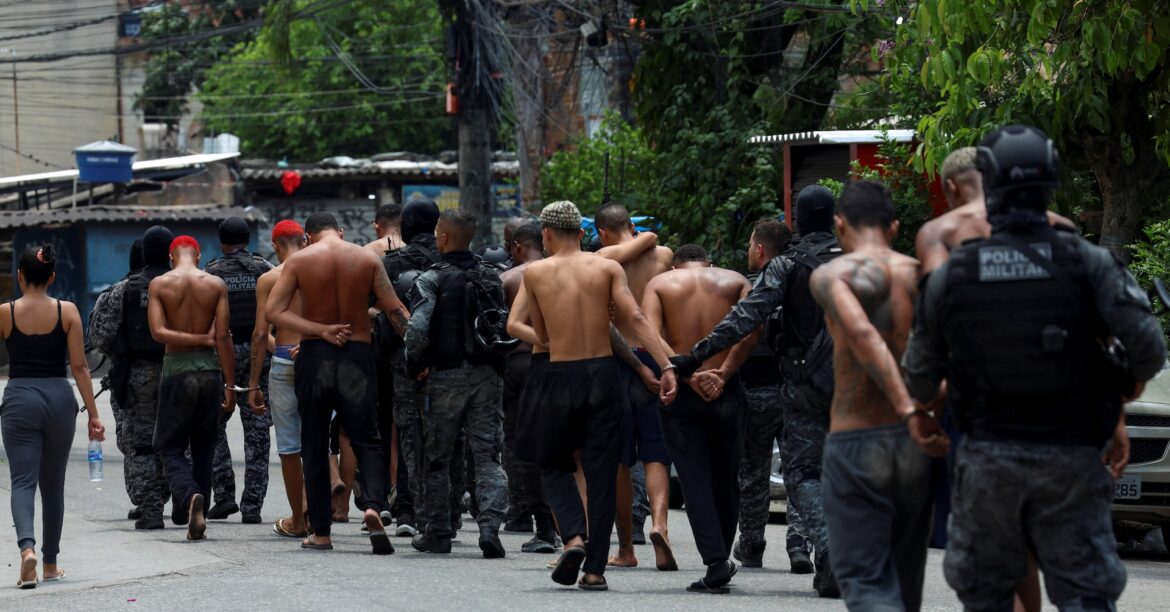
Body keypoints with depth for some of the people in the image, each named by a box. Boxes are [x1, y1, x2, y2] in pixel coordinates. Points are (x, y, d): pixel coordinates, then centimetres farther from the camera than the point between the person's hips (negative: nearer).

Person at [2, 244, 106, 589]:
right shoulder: (67, 312, -1)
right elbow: (79, 367, -3)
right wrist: (93, 414, -1)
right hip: (59, 398, 2)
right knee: (53, 485, 14)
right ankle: (50, 565, 22)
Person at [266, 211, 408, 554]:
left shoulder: (299, 260, 0)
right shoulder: (367, 259, 1)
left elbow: (273, 311, -8)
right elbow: (396, 311, -2)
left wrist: (321, 330, -11)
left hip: (314, 356, 0)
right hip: (357, 355, 0)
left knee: (315, 447, 9)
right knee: (367, 440, 5)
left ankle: (321, 532, 11)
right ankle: (372, 505, -22)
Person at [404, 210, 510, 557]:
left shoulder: (433, 280, -9)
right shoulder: (491, 277, 8)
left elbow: (417, 329, -18)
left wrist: (415, 366, -2)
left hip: (447, 376, -3)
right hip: (488, 374, 3)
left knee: (437, 459, 10)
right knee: (488, 456, 2)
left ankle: (438, 534, 16)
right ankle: (490, 529, -13)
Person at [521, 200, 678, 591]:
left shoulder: (535, 273, 3)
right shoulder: (608, 268, 3)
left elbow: (541, 336, 10)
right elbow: (634, 318, -9)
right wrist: (666, 367, -14)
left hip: (560, 379, -1)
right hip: (603, 374, 1)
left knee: (554, 466, 18)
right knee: (601, 474, 7)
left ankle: (573, 537, -6)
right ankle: (595, 569, 5)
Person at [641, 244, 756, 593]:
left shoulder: (660, 283, 6)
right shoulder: (735, 281, 8)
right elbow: (751, 330, -10)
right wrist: (724, 374, -12)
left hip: (680, 394, -1)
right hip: (726, 393, 1)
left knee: (695, 481, 1)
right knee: (725, 481, 15)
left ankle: (716, 566, -8)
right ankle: (722, 559, 25)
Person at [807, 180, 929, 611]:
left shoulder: (831, 275, -5)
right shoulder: (921, 274, 6)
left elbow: (862, 334, -23)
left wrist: (908, 409, -27)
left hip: (854, 445, -4)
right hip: (914, 446, 4)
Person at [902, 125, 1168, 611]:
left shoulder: (951, 275, -1)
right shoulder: (1087, 264, -6)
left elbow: (920, 369, 9)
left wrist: (918, 411, 31)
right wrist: (1131, 384, 10)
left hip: (987, 460, 1)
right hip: (1070, 460, -1)